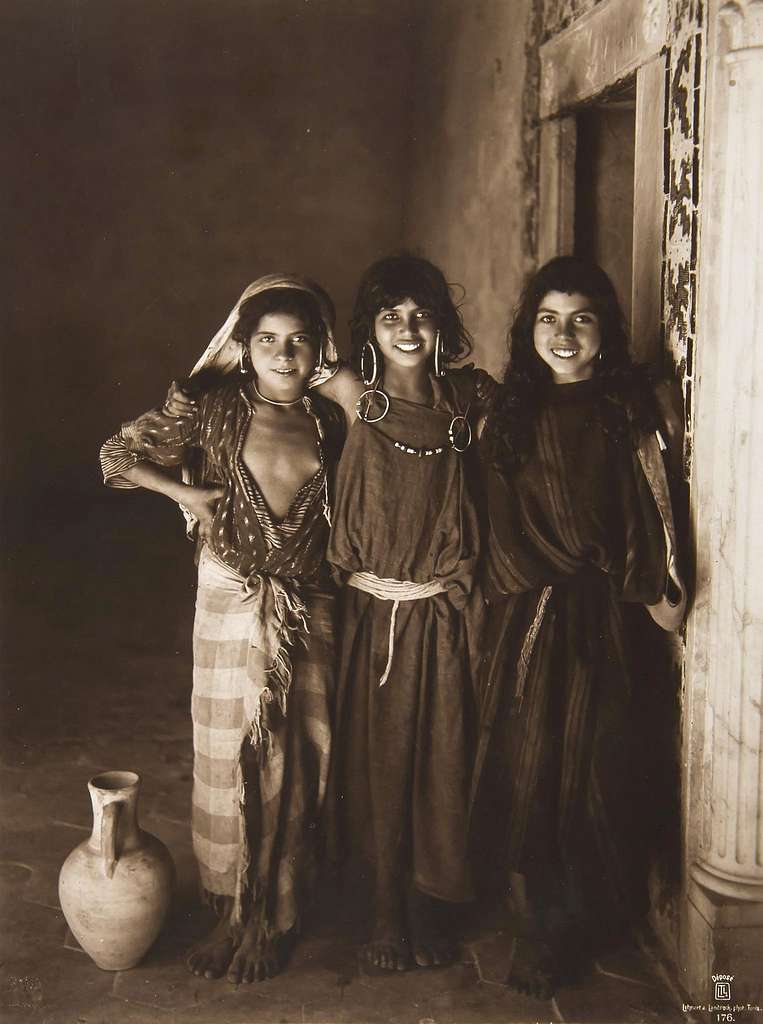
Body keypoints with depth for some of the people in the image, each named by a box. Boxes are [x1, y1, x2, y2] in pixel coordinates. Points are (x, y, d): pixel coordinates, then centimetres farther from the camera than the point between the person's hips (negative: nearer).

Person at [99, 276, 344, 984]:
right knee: (233, 760, 6)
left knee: (297, 765, 8)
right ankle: (238, 917, 23)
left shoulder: (330, 425, 5)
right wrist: (189, 493, -7)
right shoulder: (216, 408, -3)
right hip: (233, 608, -2)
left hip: (310, 613, 3)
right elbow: (119, 454, -1)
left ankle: (274, 919, 25)